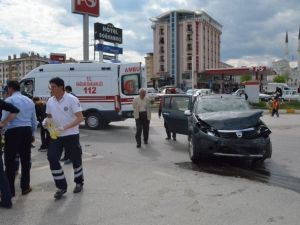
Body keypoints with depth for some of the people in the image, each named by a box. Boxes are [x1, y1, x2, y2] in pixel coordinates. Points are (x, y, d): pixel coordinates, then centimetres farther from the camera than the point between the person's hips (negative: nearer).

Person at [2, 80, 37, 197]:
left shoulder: (9, 100, -7)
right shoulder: (29, 100, 13)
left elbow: (5, 119, -13)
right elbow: (34, 120, 16)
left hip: (13, 132, -6)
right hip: (26, 131, 6)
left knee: (10, 161, 4)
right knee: (25, 160, 13)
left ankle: (10, 190, 10)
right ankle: (25, 187, 20)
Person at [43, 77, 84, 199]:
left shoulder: (72, 99, -14)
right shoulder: (50, 101, 3)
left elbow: (80, 118, -18)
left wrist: (64, 127, -27)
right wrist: (46, 121, -8)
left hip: (71, 135, -5)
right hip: (55, 135, 5)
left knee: (75, 159, 9)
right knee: (52, 158, -5)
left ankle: (79, 183, 32)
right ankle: (61, 186, 9)